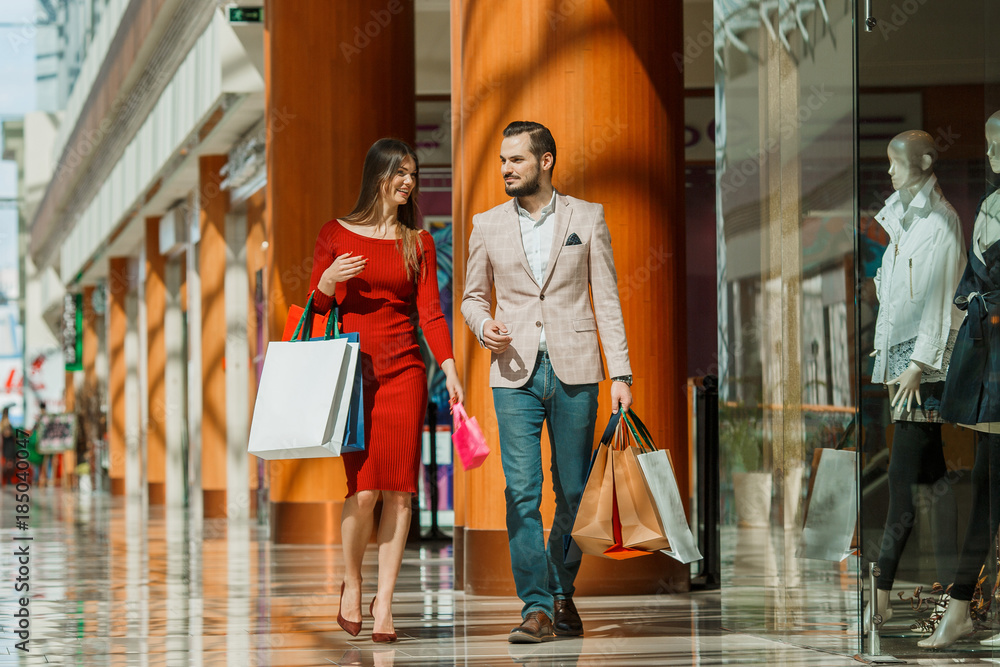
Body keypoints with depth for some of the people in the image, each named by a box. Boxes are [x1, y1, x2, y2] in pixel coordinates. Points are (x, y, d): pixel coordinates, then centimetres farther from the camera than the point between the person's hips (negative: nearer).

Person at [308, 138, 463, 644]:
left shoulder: (418, 242, 10)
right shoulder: (336, 235, 6)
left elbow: (430, 312, 3)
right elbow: (316, 307, 9)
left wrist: (450, 369, -10)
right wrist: (329, 280, -13)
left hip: (403, 370, 2)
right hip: (353, 369, -2)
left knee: (398, 489, -4)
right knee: (365, 488, -11)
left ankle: (384, 602, 2)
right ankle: (351, 583, 13)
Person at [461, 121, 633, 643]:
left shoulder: (587, 218, 5)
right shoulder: (487, 225, 9)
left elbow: (607, 299, 4)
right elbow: (473, 296, 18)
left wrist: (621, 373, -3)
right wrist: (483, 325, -6)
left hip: (574, 370, 0)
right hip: (516, 373, 0)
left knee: (573, 493, 5)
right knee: (522, 493, -8)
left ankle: (562, 593, 24)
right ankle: (536, 609, -6)